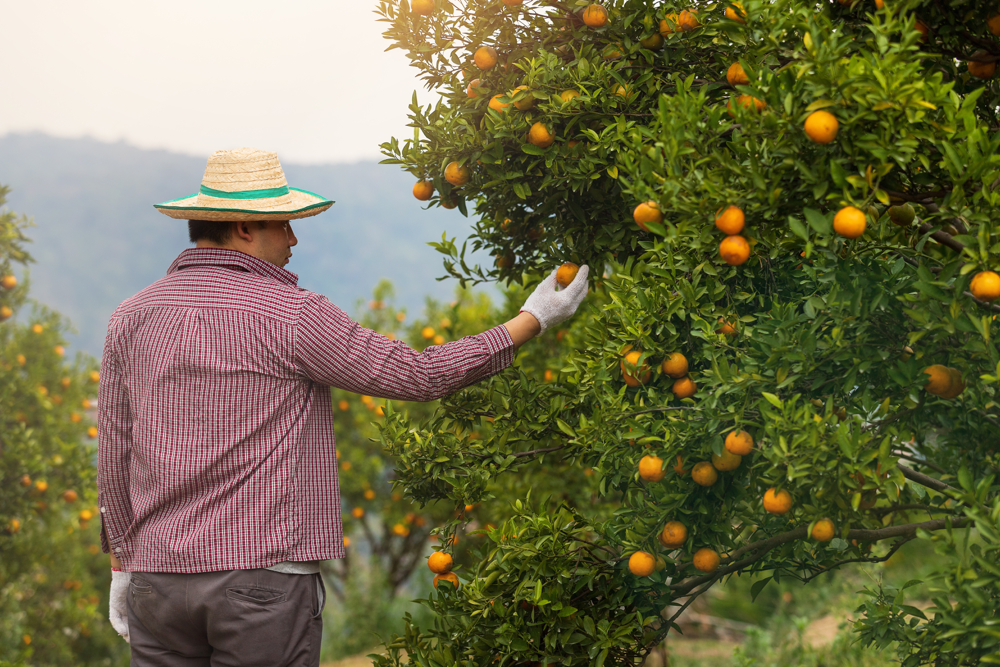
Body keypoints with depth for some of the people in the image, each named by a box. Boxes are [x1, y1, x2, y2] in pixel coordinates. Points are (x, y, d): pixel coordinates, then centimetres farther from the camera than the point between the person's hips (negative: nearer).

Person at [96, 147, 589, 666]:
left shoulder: (134, 316, 6)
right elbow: (419, 375, -6)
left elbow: (115, 453, 11)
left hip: (157, 579, 5)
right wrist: (533, 321, 3)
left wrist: (122, 564, 21)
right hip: (263, 573, -4)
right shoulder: (291, 315, -9)